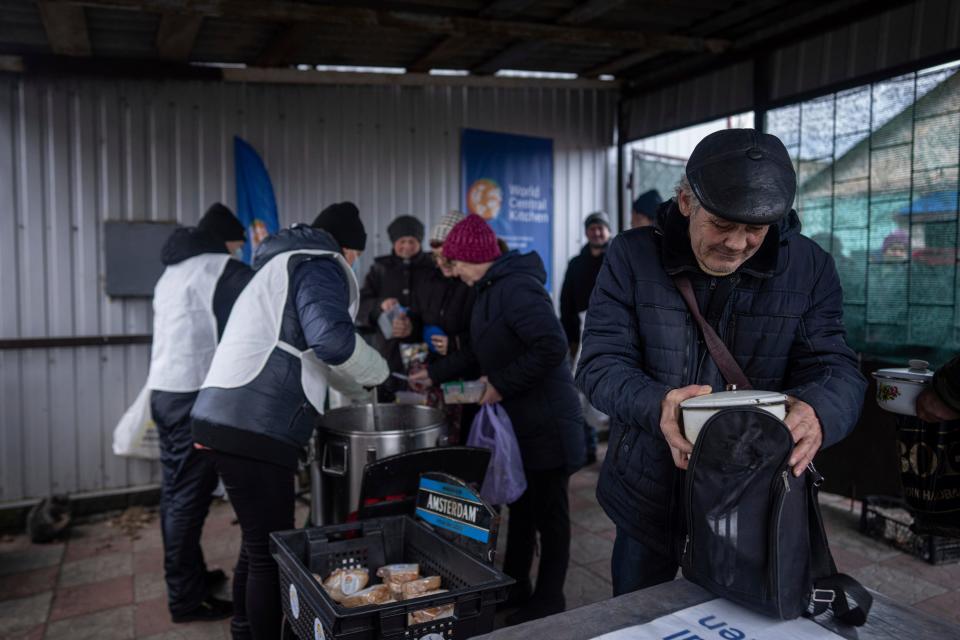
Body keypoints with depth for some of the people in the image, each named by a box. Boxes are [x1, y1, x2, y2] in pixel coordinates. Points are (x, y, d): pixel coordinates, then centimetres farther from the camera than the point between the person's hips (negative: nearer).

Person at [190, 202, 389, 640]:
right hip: (253, 427, -10)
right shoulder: (319, 264, -4)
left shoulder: (283, 264, 27)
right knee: (271, 551, 1)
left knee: (257, 544, 21)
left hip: (231, 420, 10)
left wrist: (356, 390, 38)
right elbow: (332, 339, -23)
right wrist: (377, 371, -4)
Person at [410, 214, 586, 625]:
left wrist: (502, 385, -21)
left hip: (545, 421, -10)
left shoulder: (514, 286, -19)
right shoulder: (493, 287, 12)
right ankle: (515, 589, 33)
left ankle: (547, 603, 19)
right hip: (520, 418, 10)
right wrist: (438, 374, 14)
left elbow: (552, 346, -30)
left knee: (548, 512, 5)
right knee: (522, 507, 19)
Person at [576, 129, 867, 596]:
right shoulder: (632, 256, -10)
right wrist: (655, 403, -35)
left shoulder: (809, 267, -5)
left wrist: (818, 410, -32)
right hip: (647, 494, 0)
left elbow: (834, 366, -7)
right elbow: (600, 363, -13)